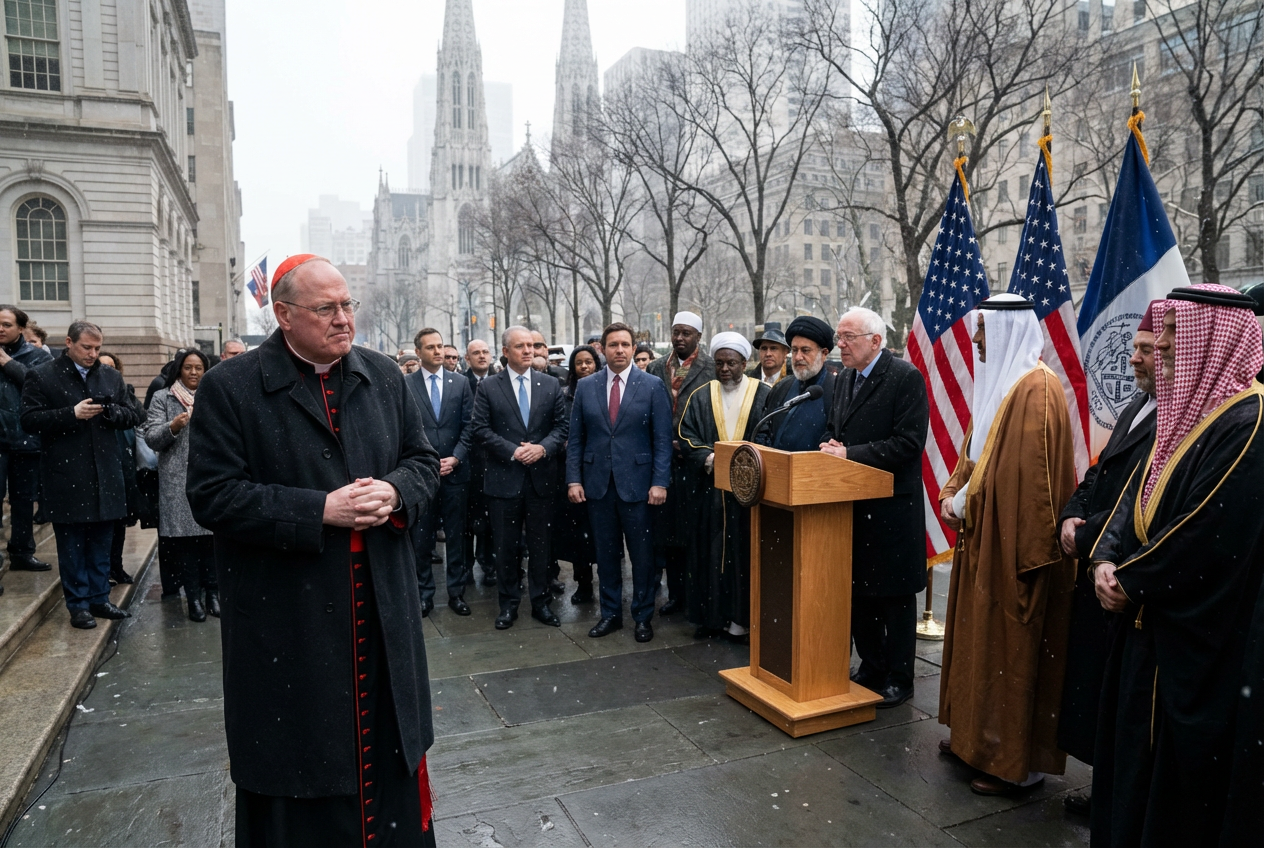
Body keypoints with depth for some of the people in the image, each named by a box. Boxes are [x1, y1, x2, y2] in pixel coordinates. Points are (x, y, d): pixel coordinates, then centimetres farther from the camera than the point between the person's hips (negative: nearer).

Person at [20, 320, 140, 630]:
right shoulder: (41, 376, -1)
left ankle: (99, 598, 22)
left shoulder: (111, 376, 12)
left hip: (105, 475, 4)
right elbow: (29, 420, -7)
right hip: (65, 478, -4)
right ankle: (78, 604, 15)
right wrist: (72, 414, -18)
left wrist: (111, 411, -10)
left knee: (101, 543, 12)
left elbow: (133, 417, 11)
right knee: (72, 544, 6)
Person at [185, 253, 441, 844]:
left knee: (388, 743, 16)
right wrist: (320, 511, -20)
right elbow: (213, 497, -11)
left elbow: (423, 460, 11)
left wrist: (395, 492, -12)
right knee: (298, 761, 11)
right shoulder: (229, 387, -7)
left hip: (381, 612, 4)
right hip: (285, 621, -3)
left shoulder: (384, 376, 6)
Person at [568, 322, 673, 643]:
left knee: (642, 554, 5)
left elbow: (662, 440, -3)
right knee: (606, 552, 11)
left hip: (637, 483, -2)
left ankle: (643, 616, 20)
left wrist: (660, 482, -11)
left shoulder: (653, 386, -1)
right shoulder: (585, 387, 6)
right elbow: (575, 438, 7)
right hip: (597, 482, 2)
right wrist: (574, 479, -1)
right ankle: (610, 613, 25)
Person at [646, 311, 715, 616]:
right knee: (667, 531, 9)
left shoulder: (712, 369, -2)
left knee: (695, 531, 1)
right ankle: (675, 594, 21)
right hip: (664, 461, 4)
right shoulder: (656, 369, 11)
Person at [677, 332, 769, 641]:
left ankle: (743, 620, 12)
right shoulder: (700, 397, 8)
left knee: (746, 553, 2)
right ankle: (712, 615, 17)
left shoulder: (764, 395, 1)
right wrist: (710, 458, -15)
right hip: (711, 489, 2)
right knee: (711, 552, 6)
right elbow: (686, 436, 1)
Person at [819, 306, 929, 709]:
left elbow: (908, 443, -20)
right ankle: (871, 668, 33)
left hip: (892, 506, -7)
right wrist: (831, 446, -2)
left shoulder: (906, 378, -13)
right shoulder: (846, 377, 11)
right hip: (853, 504, 8)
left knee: (895, 595, 5)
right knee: (858, 589, 16)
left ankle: (899, 678, 20)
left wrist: (850, 453, -21)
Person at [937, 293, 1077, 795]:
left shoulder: (1037, 390, -18)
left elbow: (1032, 473, -22)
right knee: (981, 637, 17)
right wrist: (954, 493, 2)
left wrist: (966, 503, -18)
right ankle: (978, 734, 31)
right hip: (984, 534, 10)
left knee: (1013, 646, 0)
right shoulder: (998, 382, 12)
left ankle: (1017, 763, 13)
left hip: (1015, 541, -10)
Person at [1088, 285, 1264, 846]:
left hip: (1199, 636, -8)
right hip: (1148, 618, 8)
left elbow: (1213, 533, -23)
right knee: (1135, 746, 17)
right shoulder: (1183, 411, 11)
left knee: (1184, 763, 6)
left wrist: (1132, 579, -13)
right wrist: (1106, 558, -4)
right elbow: (1137, 494, 11)